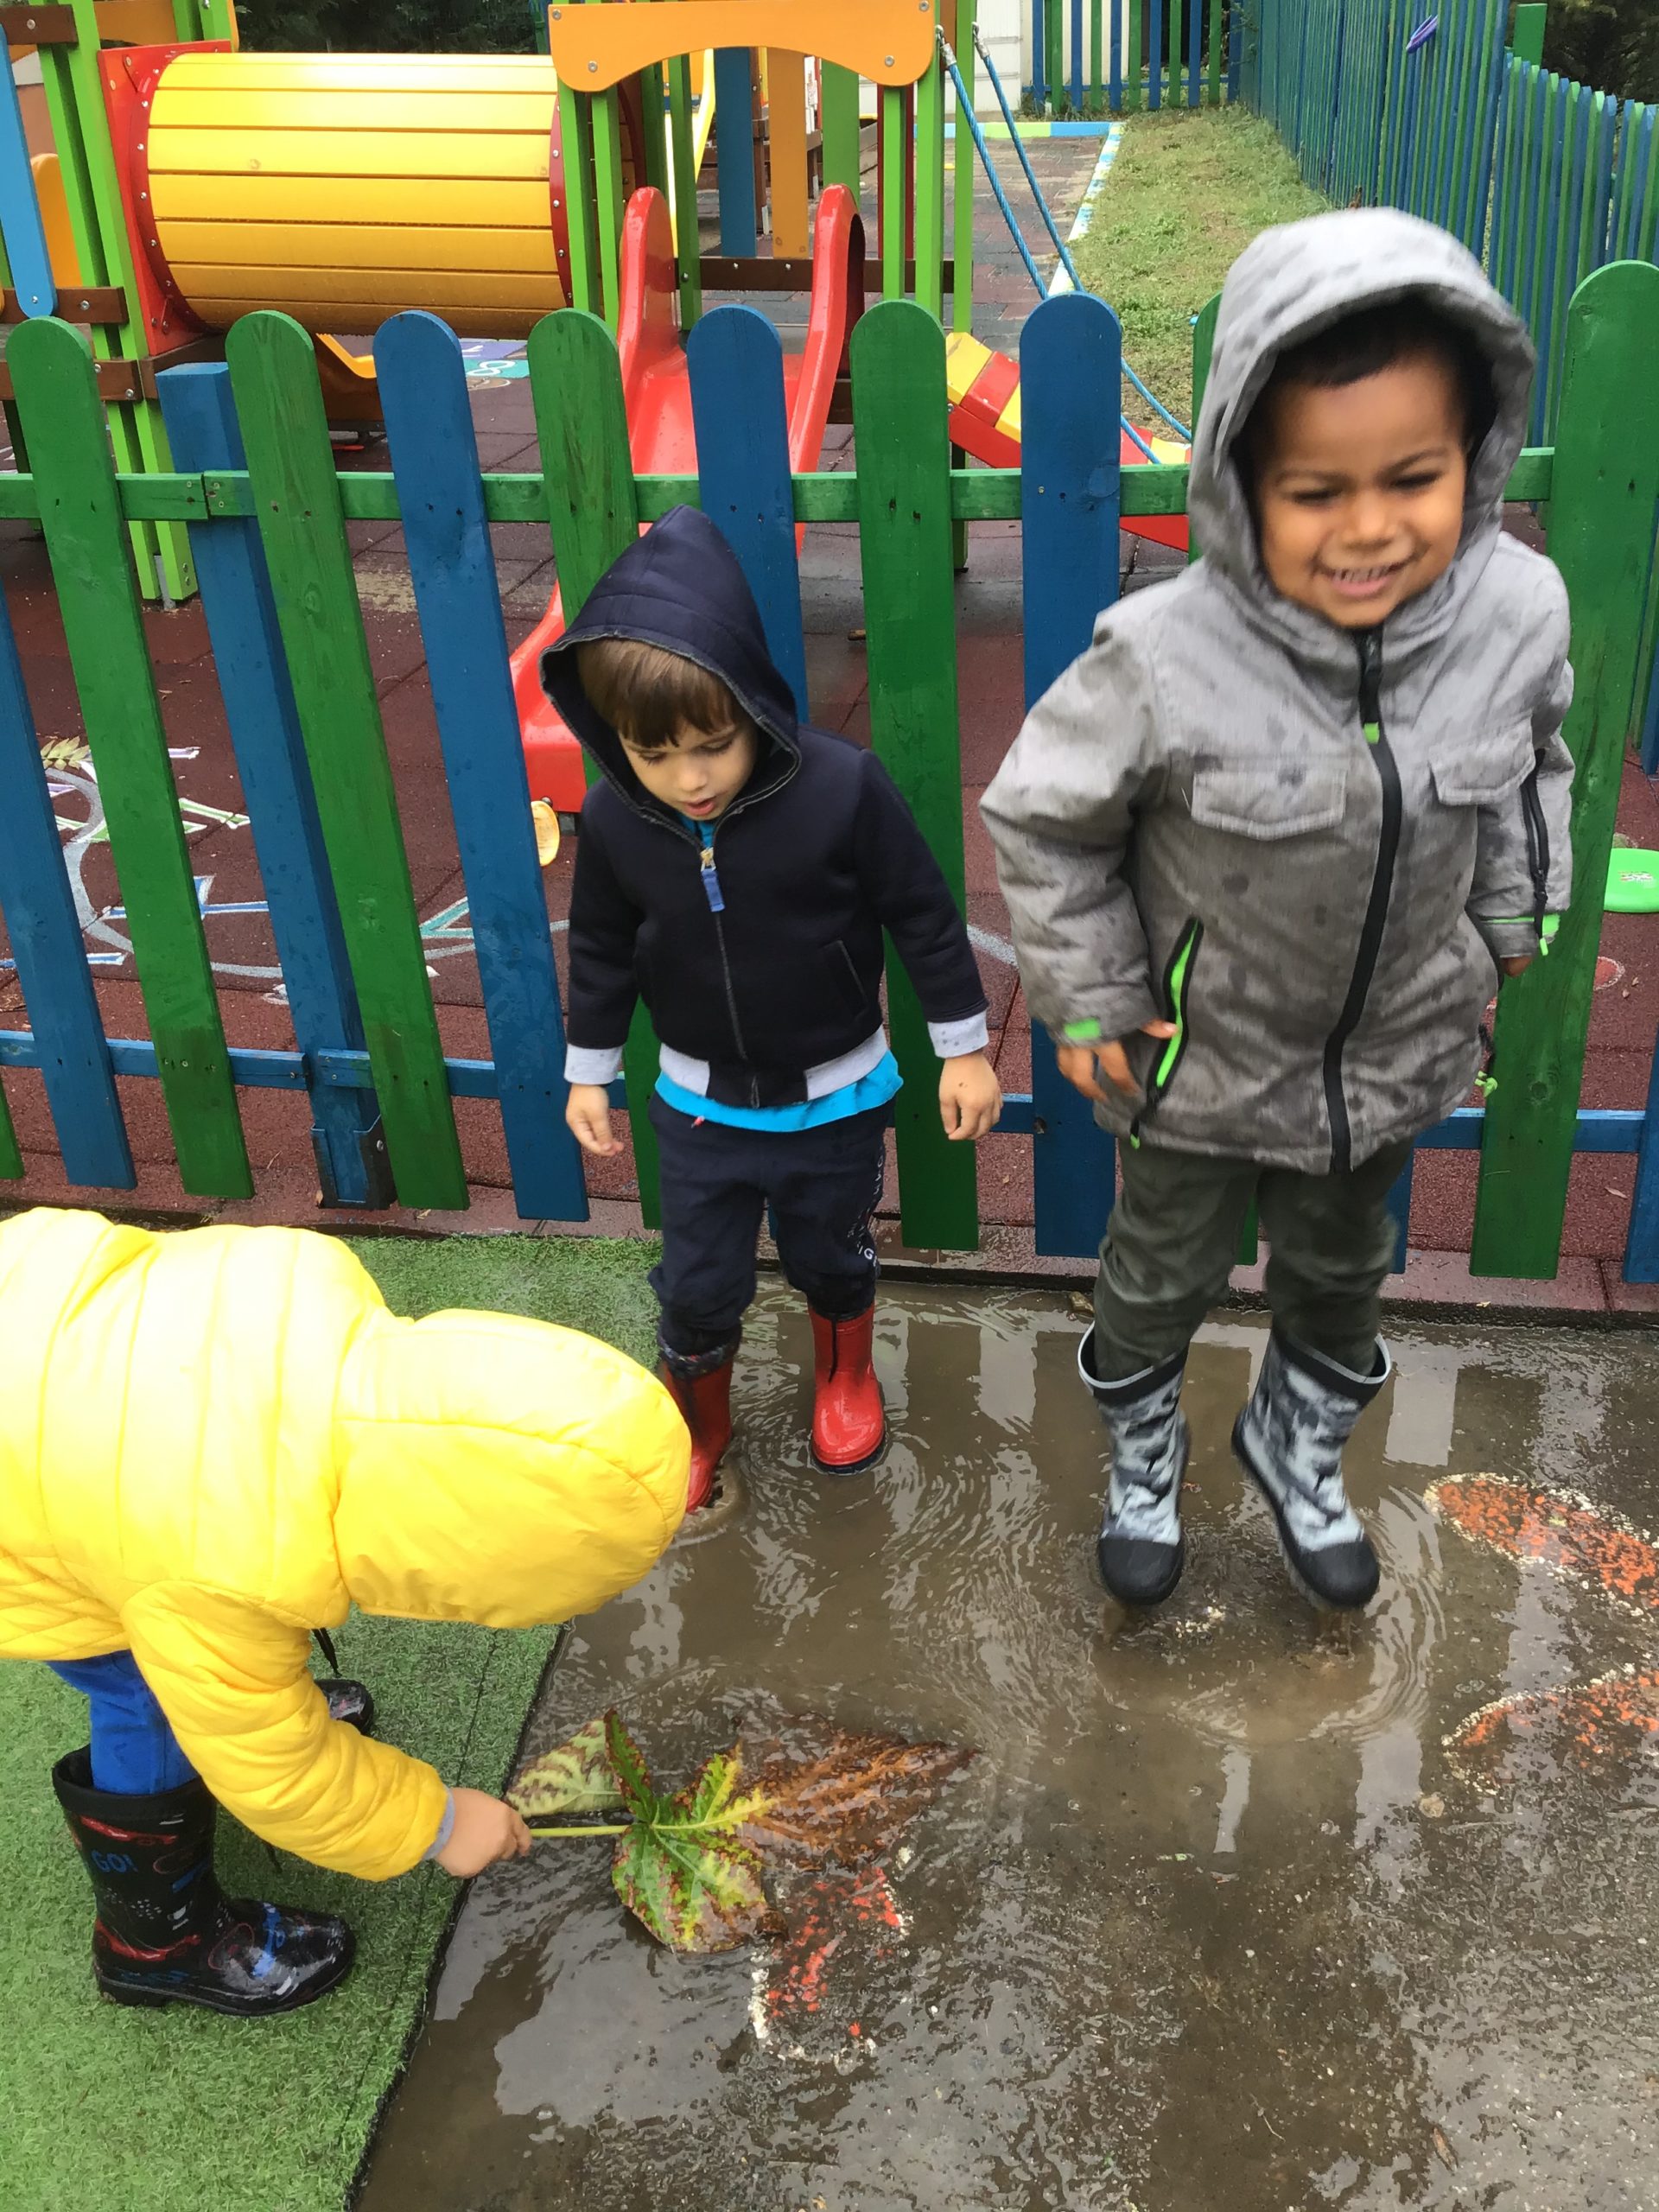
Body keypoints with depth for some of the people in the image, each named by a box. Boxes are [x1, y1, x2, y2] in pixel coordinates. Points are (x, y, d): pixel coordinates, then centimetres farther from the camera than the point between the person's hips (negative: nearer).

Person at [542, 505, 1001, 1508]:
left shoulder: (843, 788, -26)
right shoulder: (613, 818, -17)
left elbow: (925, 916, -14)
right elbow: (603, 948, 1)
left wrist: (965, 1047, -7)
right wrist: (588, 1071, 10)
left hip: (835, 1099, -1)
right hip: (699, 1106, 2)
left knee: (832, 1260, 21)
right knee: (698, 1290, 10)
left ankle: (845, 1374, 54)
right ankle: (696, 1427, 41)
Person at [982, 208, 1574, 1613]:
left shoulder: (1520, 615, -20)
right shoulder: (1166, 660, -31)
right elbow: (1042, 819, -15)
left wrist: (1510, 927, 9)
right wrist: (1085, 1002, -10)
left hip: (1397, 1050, 4)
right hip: (1205, 1060, -3)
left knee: (1341, 1276, 27)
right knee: (1163, 1279, 20)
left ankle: (1299, 1446, 58)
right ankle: (1143, 1458, 52)